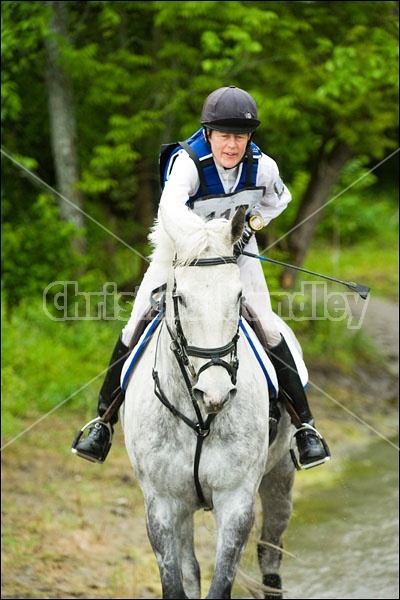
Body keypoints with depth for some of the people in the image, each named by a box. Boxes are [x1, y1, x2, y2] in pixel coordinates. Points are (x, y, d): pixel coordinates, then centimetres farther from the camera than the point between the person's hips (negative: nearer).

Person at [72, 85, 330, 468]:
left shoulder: (262, 166, -17)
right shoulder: (187, 162, -30)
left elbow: (278, 199, 7)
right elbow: (171, 207, -50)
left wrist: (251, 225, -7)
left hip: (237, 251, 2)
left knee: (269, 331, -9)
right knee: (137, 328, -5)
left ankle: (304, 426, 1)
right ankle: (103, 420, 9)